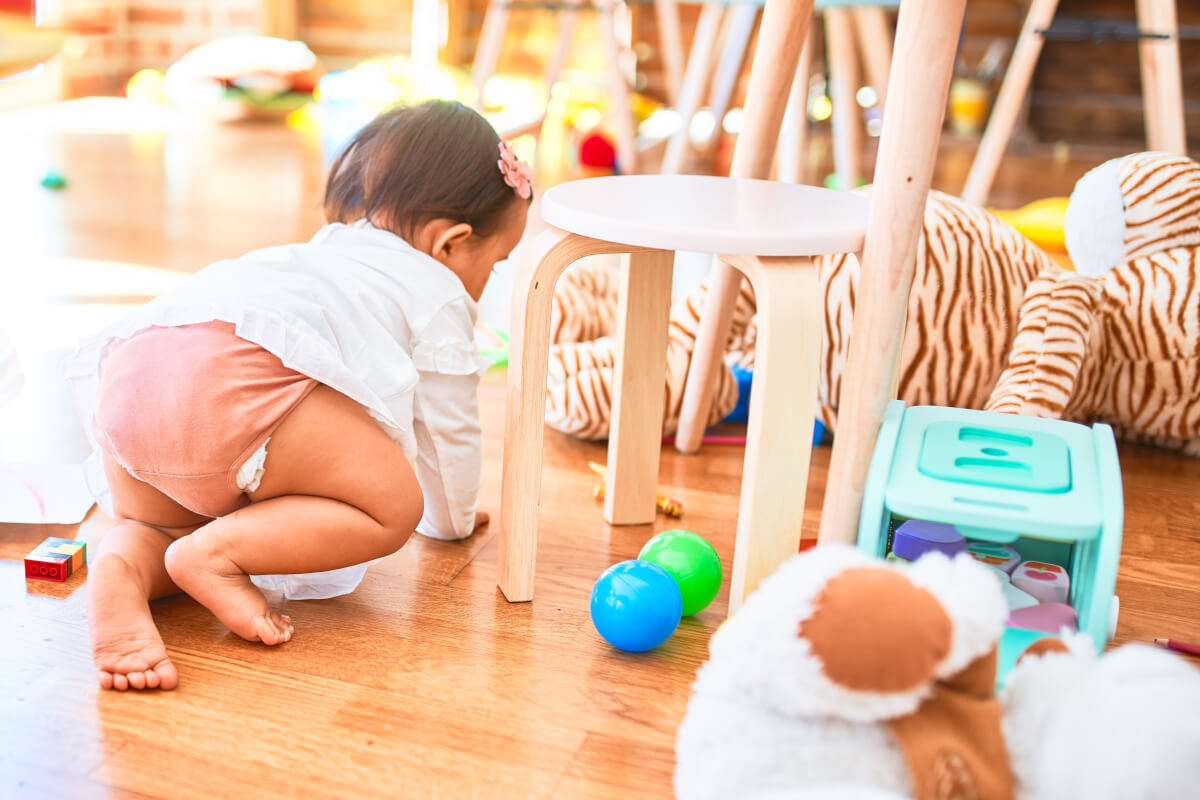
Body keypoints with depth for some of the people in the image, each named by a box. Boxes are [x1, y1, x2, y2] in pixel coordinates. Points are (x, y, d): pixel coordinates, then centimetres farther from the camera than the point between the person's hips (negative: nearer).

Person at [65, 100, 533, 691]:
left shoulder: (324, 253, 44)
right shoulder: (439, 294, 21)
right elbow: (446, 427, 26)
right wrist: (451, 519, 46)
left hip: (126, 368, 8)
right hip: (239, 379, -8)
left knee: (152, 527, 28)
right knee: (394, 506, 1)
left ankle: (120, 572, -7)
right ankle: (217, 553, -13)